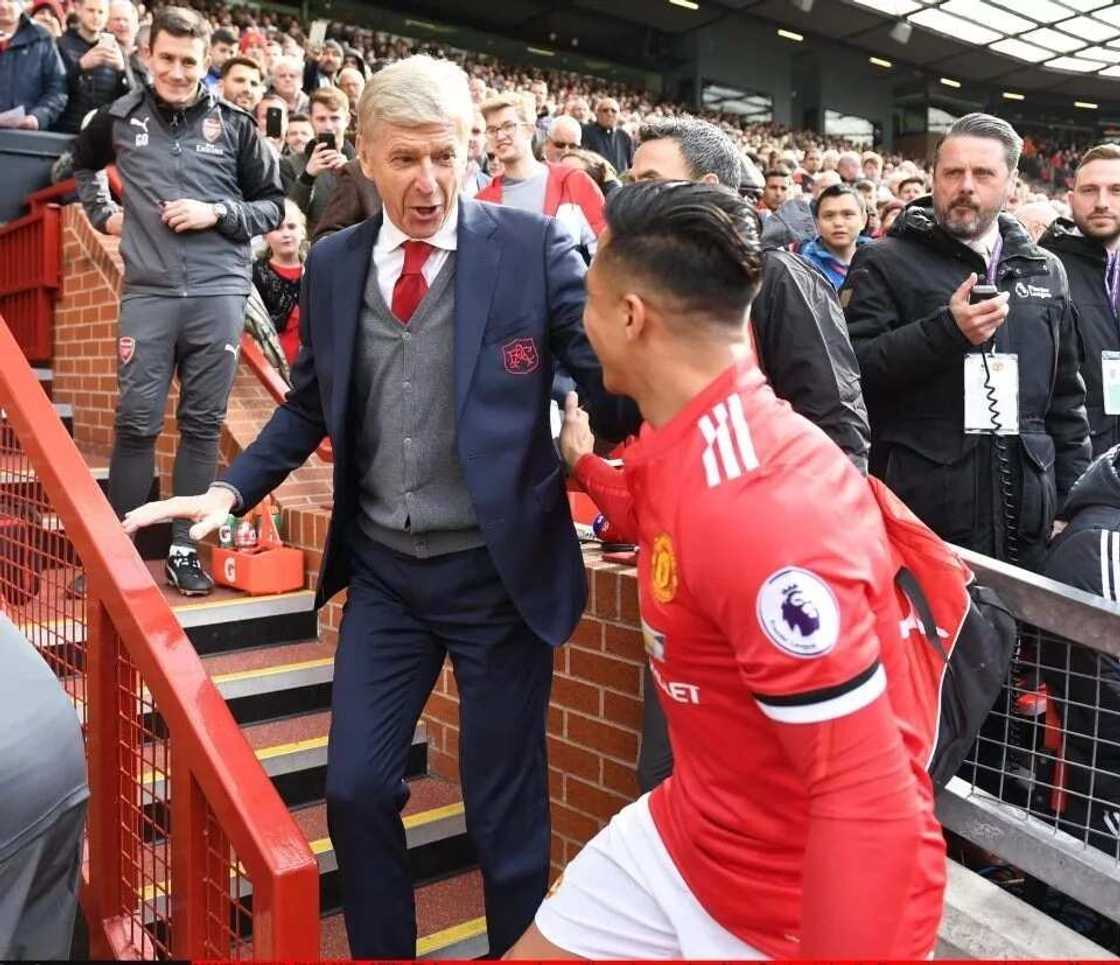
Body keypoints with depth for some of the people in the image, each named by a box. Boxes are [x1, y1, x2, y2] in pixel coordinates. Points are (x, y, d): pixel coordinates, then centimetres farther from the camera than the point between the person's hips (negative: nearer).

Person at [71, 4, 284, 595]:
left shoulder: (234, 124, 4)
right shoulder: (120, 117, 8)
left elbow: (274, 205, 9)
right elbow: (82, 164, 29)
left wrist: (218, 213, -6)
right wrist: (104, 214, 14)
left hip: (219, 292, 0)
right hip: (149, 293, 0)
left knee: (203, 425, 4)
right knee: (135, 424, 0)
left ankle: (185, 550, 14)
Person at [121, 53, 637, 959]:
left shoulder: (532, 245, -8)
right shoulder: (333, 262, 4)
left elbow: (612, 385, -8)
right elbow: (311, 404, 13)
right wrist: (231, 488, 2)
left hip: (499, 570, -3)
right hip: (382, 571, 4)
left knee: (502, 805, 9)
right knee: (356, 788, 10)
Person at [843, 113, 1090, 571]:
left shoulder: (1045, 271, 14)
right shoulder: (886, 262, 0)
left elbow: (1065, 400, 18)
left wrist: (1071, 503, 12)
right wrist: (946, 330, -20)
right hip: (917, 516, -4)